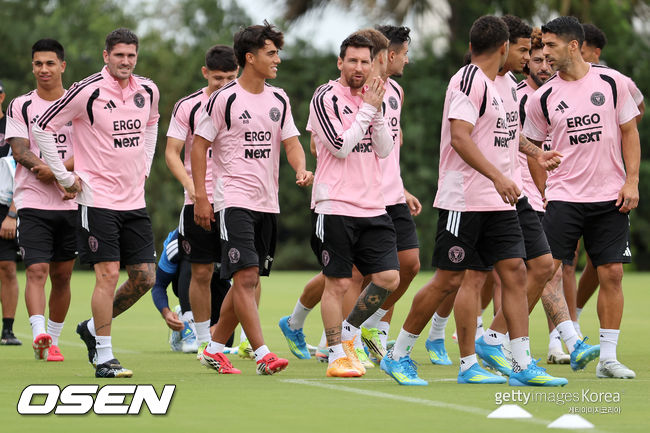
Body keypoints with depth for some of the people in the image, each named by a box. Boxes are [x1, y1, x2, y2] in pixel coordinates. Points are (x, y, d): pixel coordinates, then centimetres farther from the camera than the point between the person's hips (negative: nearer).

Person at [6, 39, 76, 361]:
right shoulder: (20, 107, 4)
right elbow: (20, 152, -8)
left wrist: (54, 170, -21)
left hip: (70, 204, 2)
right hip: (32, 203, -2)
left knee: (62, 275, 7)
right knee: (36, 271, -16)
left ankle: (52, 340, 19)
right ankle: (39, 335, -28)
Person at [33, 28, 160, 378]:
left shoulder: (147, 91, 6)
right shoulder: (87, 91, -13)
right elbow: (42, 127, -6)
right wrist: (64, 176, -5)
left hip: (134, 201, 6)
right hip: (98, 199, -6)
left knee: (144, 277, 3)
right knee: (108, 274, -10)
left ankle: (93, 328, 24)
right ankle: (104, 358, -3)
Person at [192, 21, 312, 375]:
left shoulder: (278, 99, 11)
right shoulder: (224, 98, -7)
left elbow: (291, 142, 10)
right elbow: (199, 145, -3)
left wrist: (301, 169, -12)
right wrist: (200, 197, -8)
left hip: (267, 202, 7)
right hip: (234, 199, -7)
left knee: (248, 280, 9)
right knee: (246, 276, -15)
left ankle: (215, 349, 21)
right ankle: (263, 355, -20)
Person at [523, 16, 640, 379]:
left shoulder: (612, 82, -1)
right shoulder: (543, 97, 0)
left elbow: (629, 131, 5)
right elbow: (533, 147, 10)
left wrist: (632, 181, -3)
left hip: (610, 198, 1)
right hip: (563, 196, -1)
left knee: (612, 273, -1)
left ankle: (608, 357, 7)